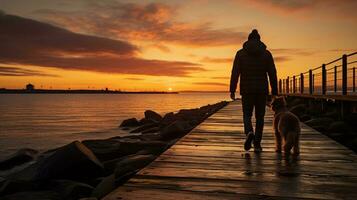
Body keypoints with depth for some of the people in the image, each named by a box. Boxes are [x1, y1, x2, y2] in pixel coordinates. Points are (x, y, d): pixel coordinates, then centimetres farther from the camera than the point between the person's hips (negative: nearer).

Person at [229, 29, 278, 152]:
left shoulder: (241, 53, 2)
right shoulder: (266, 54, 5)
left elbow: (235, 73, -6)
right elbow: (272, 74, 1)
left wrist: (232, 90, -5)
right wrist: (274, 93, 5)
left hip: (247, 90, -1)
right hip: (262, 90, 1)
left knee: (247, 115, 10)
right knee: (259, 117, 10)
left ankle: (249, 133, -19)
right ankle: (257, 144, 9)